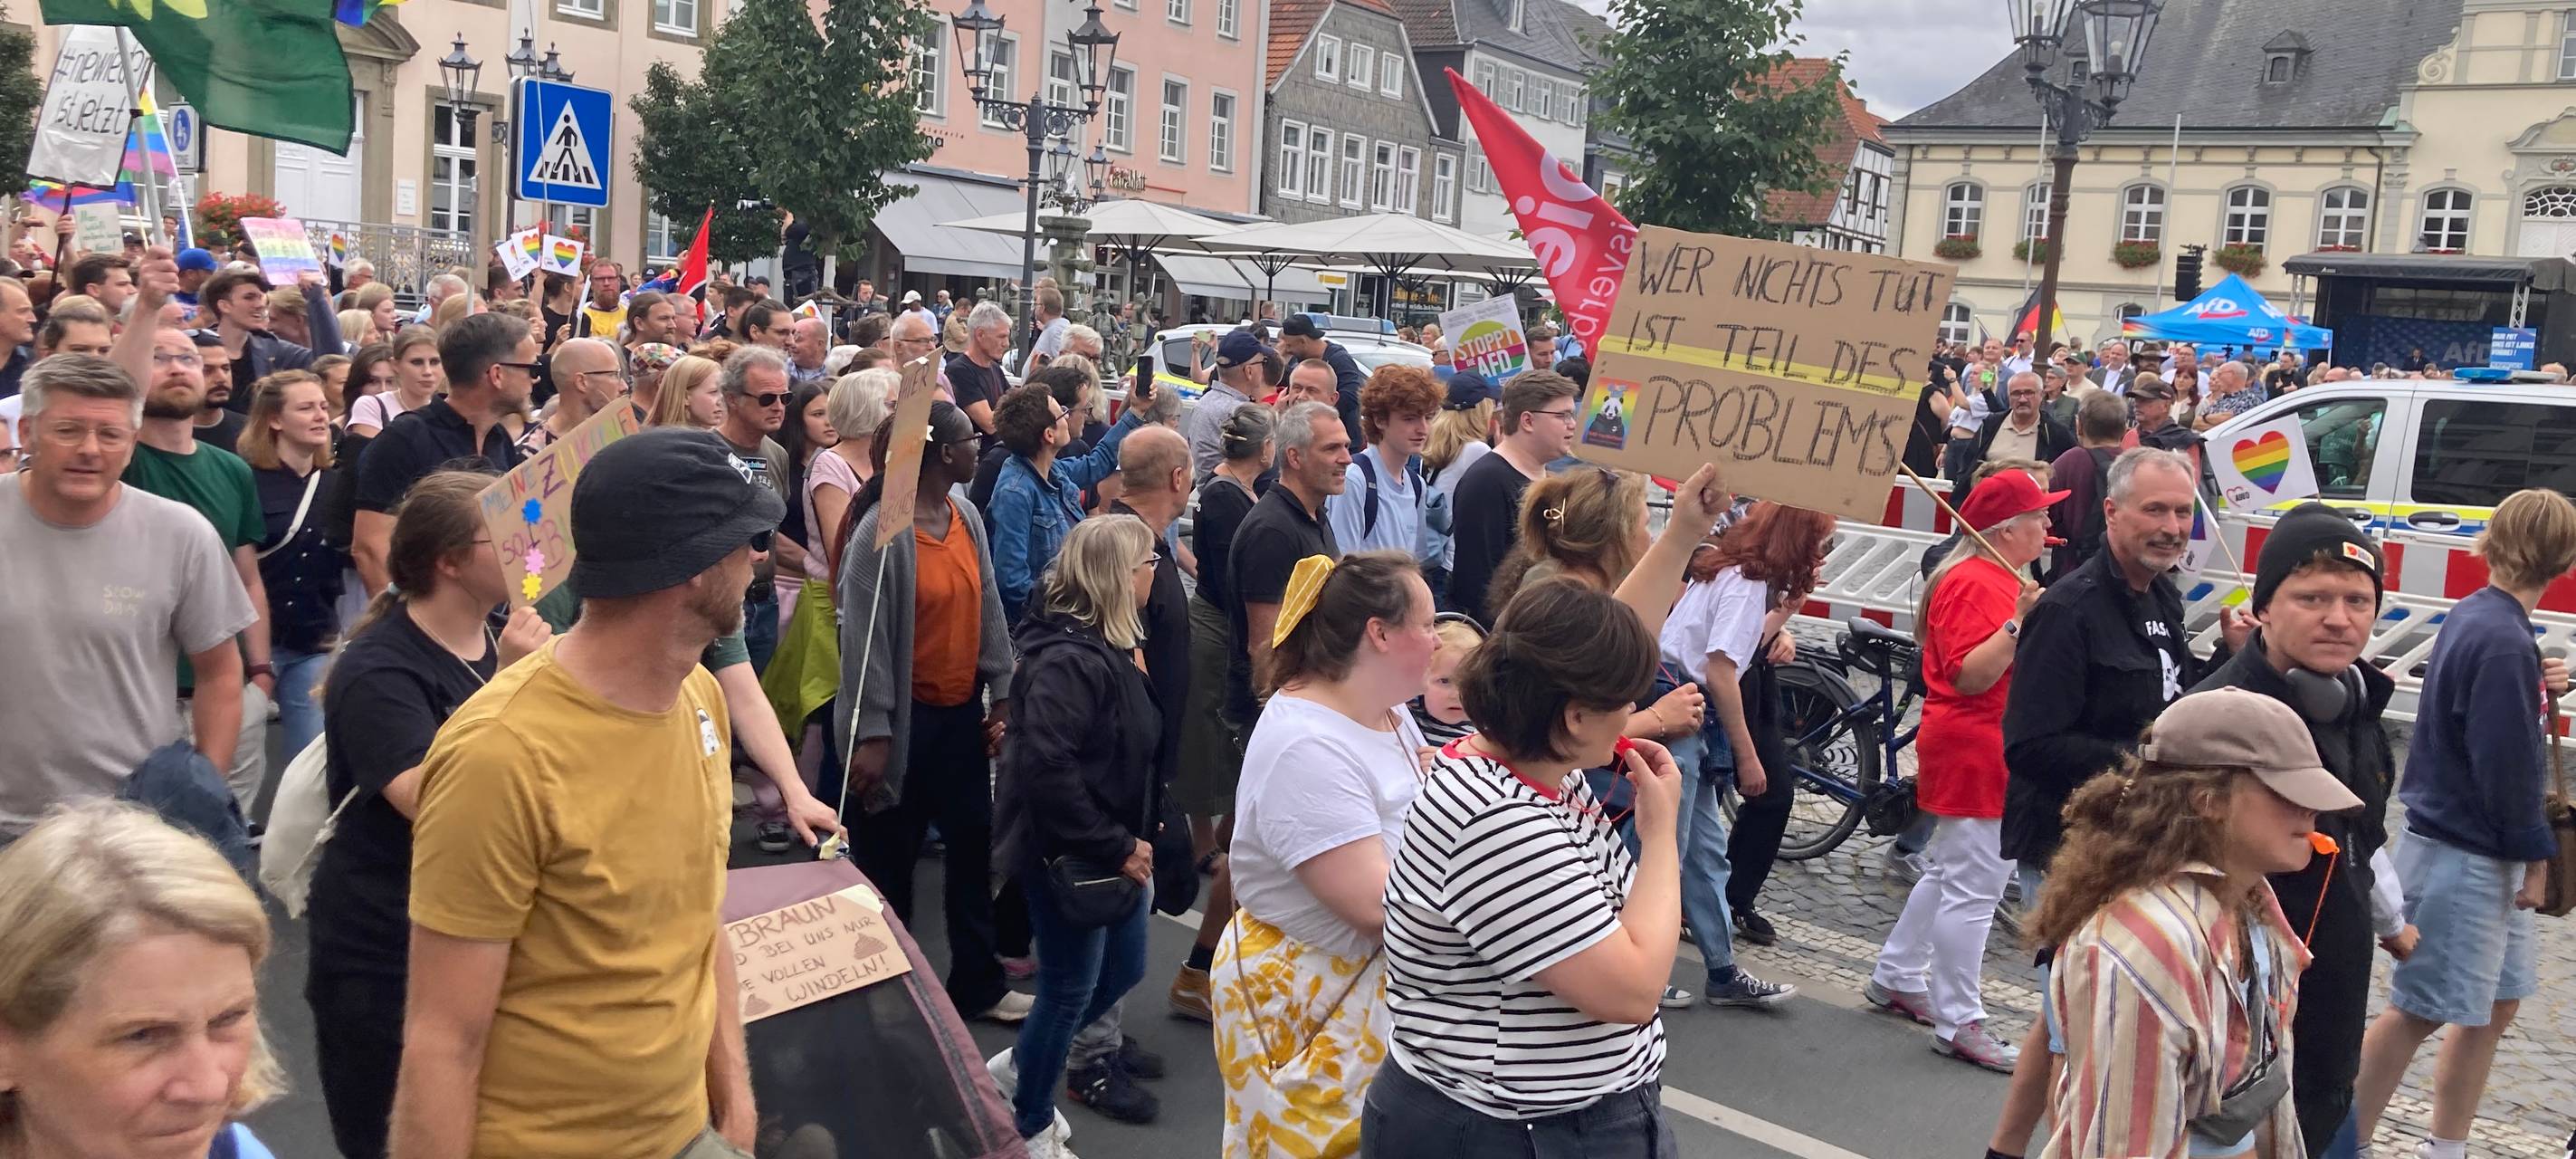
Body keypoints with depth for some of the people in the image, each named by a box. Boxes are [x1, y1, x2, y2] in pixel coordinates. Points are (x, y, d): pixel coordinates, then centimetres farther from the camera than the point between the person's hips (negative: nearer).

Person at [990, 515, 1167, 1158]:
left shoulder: (1106, 647, 8)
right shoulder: (1068, 660, -25)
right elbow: (1046, 770, -32)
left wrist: (1132, 840, 11)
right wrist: (1115, 848, -23)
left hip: (1109, 851, 10)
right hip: (1068, 857, -10)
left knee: (1124, 969, 19)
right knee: (1070, 990, 5)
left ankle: (1015, 1069, 35)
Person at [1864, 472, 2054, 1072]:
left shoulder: (2001, 578, 16)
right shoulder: (1974, 584, -18)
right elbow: (1970, 675, -25)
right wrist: (2018, 622, -32)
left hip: (1989, 754, 11)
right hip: (1975, 754, -11)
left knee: (1947, 873, 19)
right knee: (1972, 888, -7)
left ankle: (1895, 979, 32)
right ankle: (1959, 1024, 0)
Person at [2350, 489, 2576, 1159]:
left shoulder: (2474, 617, 8)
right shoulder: (2503, 639, -20)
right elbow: (2506, 763, -20)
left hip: (2484, 854, 10)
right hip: (2465, 857, -10)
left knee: (2495, 1006, 17)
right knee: (2418, 1013, -1)